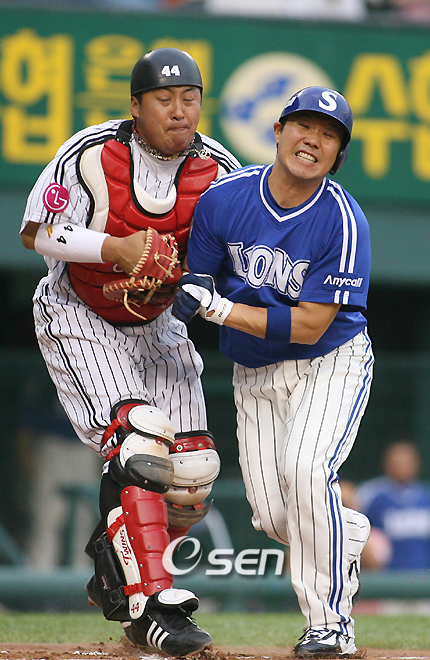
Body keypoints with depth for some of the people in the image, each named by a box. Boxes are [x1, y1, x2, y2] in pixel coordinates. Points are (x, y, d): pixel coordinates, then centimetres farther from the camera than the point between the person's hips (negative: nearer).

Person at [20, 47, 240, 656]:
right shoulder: (91, 155, -21)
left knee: (194, 470, -3)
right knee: (138, 439, -25)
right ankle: (151, 605, -26)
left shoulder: (220, 170, -11)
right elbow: (35, 232, -13)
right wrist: (114, 247, -27)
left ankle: (114, 569, 23)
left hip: (155, 325, 5)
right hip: (77, 319, -5)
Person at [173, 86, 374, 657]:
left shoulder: (345, 223, -21)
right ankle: (350, 536, 35)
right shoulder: (224, 198, -10)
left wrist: (222, 309, -28)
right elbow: (196, 283, 1)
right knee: (272, 515, -1)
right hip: (254, 374, 4)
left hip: (332, 361, -4)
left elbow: (309, 326, -23)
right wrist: (191, 298, -24)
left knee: (306, 471, -28)